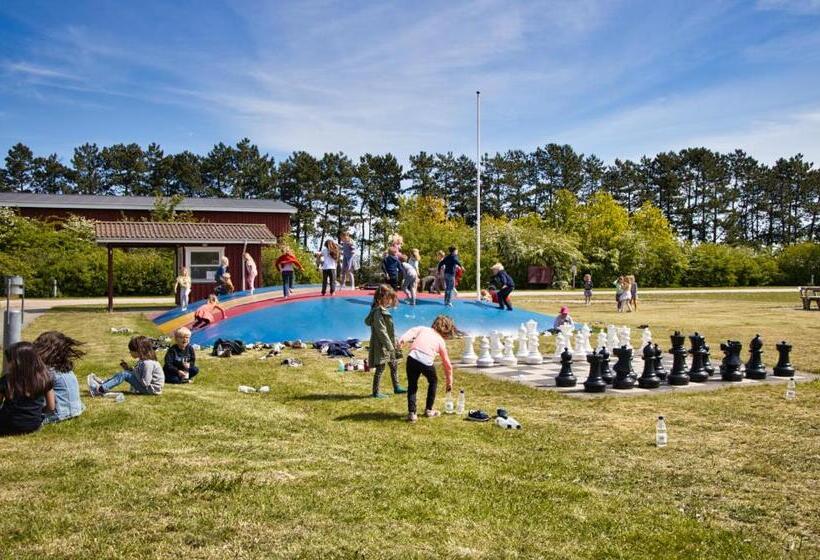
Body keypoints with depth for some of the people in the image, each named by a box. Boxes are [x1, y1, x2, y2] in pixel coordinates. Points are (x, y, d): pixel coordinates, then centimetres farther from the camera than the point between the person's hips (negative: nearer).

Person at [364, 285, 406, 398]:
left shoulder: (383, 309, 9)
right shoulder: (378, 312, -22)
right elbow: (381, 331, -23)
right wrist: (389, 346, -20)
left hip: (388, 344, 10)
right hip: (381, 345, -10)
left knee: (394, 365, 19)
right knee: (380, 368, -1)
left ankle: (396, 387, 32)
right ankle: (376, 392, 9)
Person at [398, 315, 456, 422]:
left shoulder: (423, 329, 26)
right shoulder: (441, 341, 24)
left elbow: (411, 332, 3)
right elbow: (447, 364, 29)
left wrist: (402, 340, -12)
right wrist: (449, 382, 39)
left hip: (413, 358, 1)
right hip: (427, 362, -1)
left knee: (412, 385, 19)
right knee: (433, 382, 28)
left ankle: (411, 413, 8)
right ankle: (429, 410, 32)